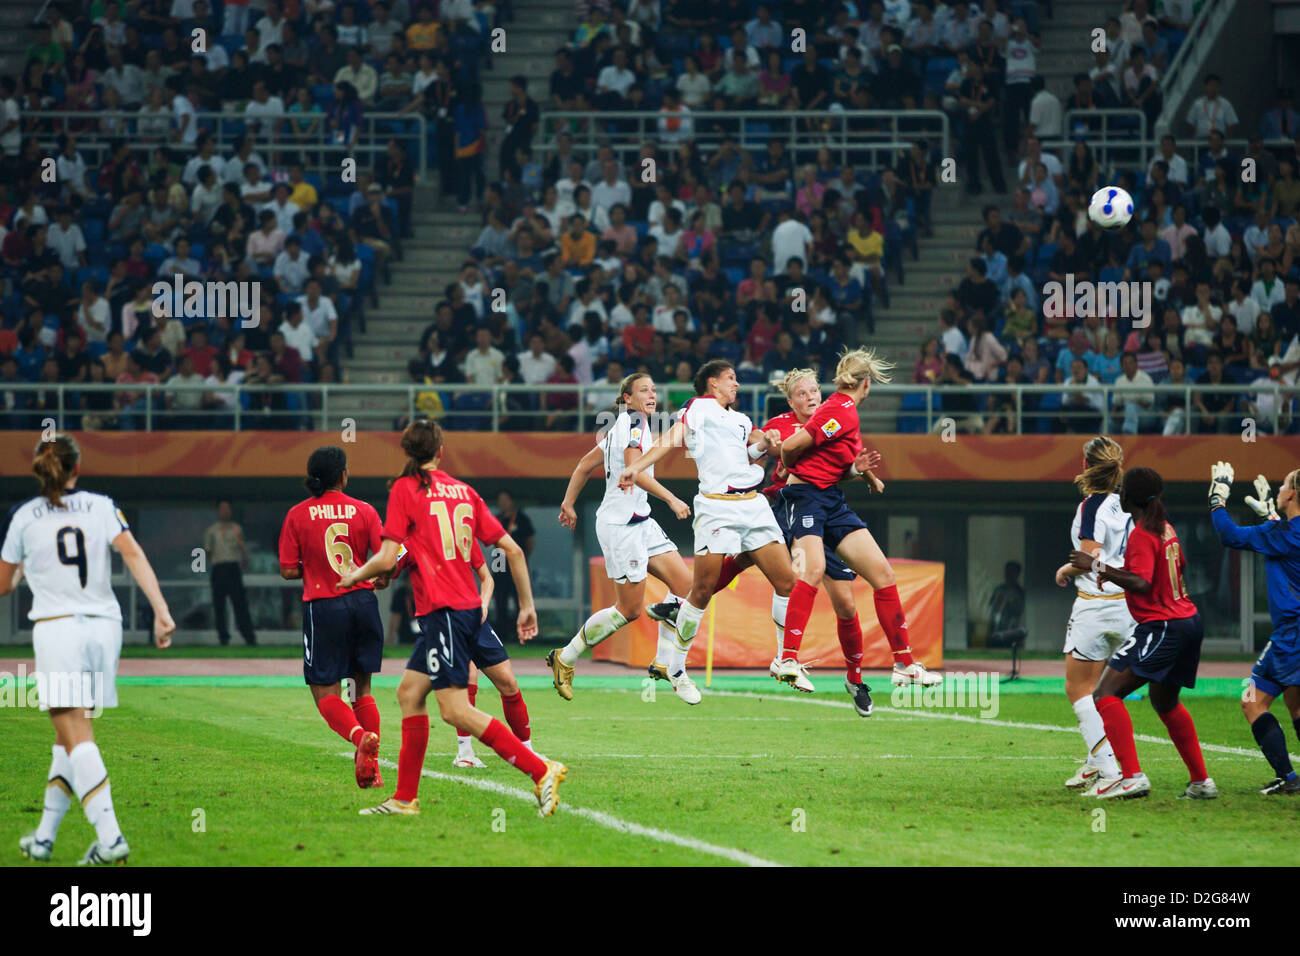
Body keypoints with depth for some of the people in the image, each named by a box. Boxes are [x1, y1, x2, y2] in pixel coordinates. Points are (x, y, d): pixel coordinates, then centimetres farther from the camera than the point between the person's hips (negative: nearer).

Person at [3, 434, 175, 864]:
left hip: (56, 629, -3)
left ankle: (109, 837, -23)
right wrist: (161, 611, -11)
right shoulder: (101, 506, 6)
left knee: (76, 738, -9)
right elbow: (134, 556, -7)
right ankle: (44, 836, 18)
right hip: (104, 626, 3)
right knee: (69, 736, 14)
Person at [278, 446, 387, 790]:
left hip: (324, 607, -2)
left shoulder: (298, 515, -1)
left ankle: (360, 735, -27)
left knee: (325, 692, 2)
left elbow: (288, 571, -2)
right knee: (361, 688, 15)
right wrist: (379, 580, 19)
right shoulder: (364, 511, 1)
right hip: (363, 601, 2)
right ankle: (370, 766, 8)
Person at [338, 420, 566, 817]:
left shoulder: (405, 489, -4)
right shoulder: (464, 491, 12)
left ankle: (541, 772, -18)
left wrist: (356, 575, 11)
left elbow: (387, 560, -10)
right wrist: (527, 605, 19)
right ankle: (405, 798, 20)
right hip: (471, 606, 8)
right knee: (409, 692, 17)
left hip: (443, 609, -8)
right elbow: (513, 550, 11)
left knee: (456, 710, -11)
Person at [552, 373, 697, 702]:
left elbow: (586, 463, 21)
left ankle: (665, 663, 8)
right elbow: (634, 470, -25)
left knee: (683, 582, 0)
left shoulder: (621, 427, 15)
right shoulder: (633, 423, -13)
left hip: (639, 521, 10)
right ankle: (565, 659, 9)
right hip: (619, 524, -10)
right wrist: (671, 499, -26)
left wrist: (568, 504, 27)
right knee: (630, 609, -4)